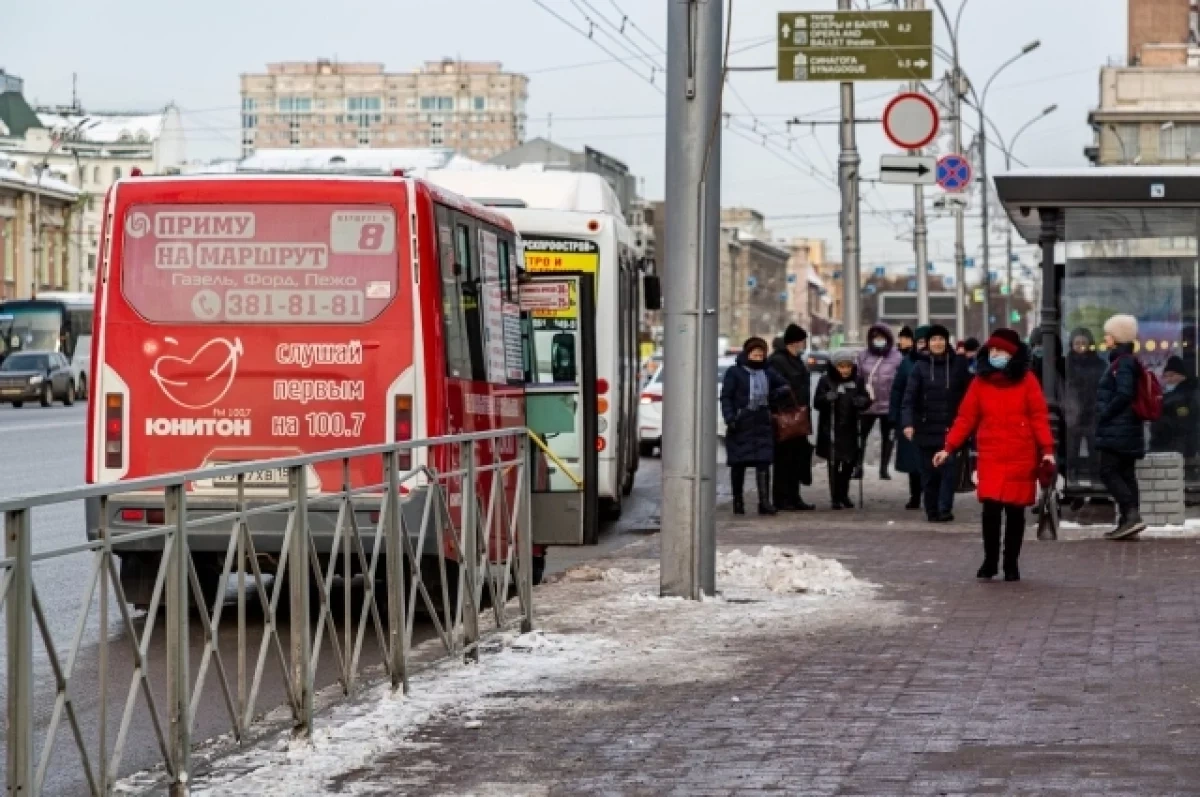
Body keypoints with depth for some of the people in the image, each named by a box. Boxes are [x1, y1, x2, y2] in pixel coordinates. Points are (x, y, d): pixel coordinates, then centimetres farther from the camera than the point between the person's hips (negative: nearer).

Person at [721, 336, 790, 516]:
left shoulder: (768, 373, 12)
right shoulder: (734, 373, 0)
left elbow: (785, 386, 23)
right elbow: (726, 397, -4)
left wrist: (775, 394, 3)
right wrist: (730, 418, -15)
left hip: (762, 424, 3)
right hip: (741, 424, -3)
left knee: (763, 463, -6)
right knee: (738, 464, 5)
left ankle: (765, 502, -10)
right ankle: (738, 501, 17)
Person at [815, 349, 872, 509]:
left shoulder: (858, 381, 4)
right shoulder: (826, 381, -5)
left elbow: (866, 400, 5)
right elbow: (817, 403, -8)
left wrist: (862, 401, -19)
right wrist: (827, 398, -30)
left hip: (850, 429, 3)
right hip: (831, 429, -3)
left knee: (850, 462, 10)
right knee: (834, 463, -1)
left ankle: (843, 495, 26)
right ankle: (836, 498, 5)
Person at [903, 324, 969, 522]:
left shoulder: (958, 364, 3)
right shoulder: (920, 366, 3)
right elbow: (910, 396, -3)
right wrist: (908, 423, -15)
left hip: (950, 427, -1)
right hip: (927, 428, 1)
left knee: (949, 468, -12)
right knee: (929, 472, 4)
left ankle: (945, 509, -9)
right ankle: (932, 511, 12)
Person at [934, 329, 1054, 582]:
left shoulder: (1027, 380, 0)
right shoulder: (980, 382, 5)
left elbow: (1039, 417, -1)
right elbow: (966, 417, 6)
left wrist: (1047, 449, -10)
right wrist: (949, 448, -1)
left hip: (1021, 457, -1)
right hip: (991, 456, 1)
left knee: (1015, 511, 4)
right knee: (991, 508, -8)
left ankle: (1012, 565, 16)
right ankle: (989, 561, 8)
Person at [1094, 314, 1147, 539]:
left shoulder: (1123, 362, -14)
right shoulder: (1127, 360, 17)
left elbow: (1124, 394, -23)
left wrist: (1104, 415, -15)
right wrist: (1105, 414, 15)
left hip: (1118, 428, -10)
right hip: (1129, 428, 10)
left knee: (1108, 472, -11)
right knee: (1125, 473, 9)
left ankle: (1132, 514, -19)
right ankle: (1129, 521, 9)